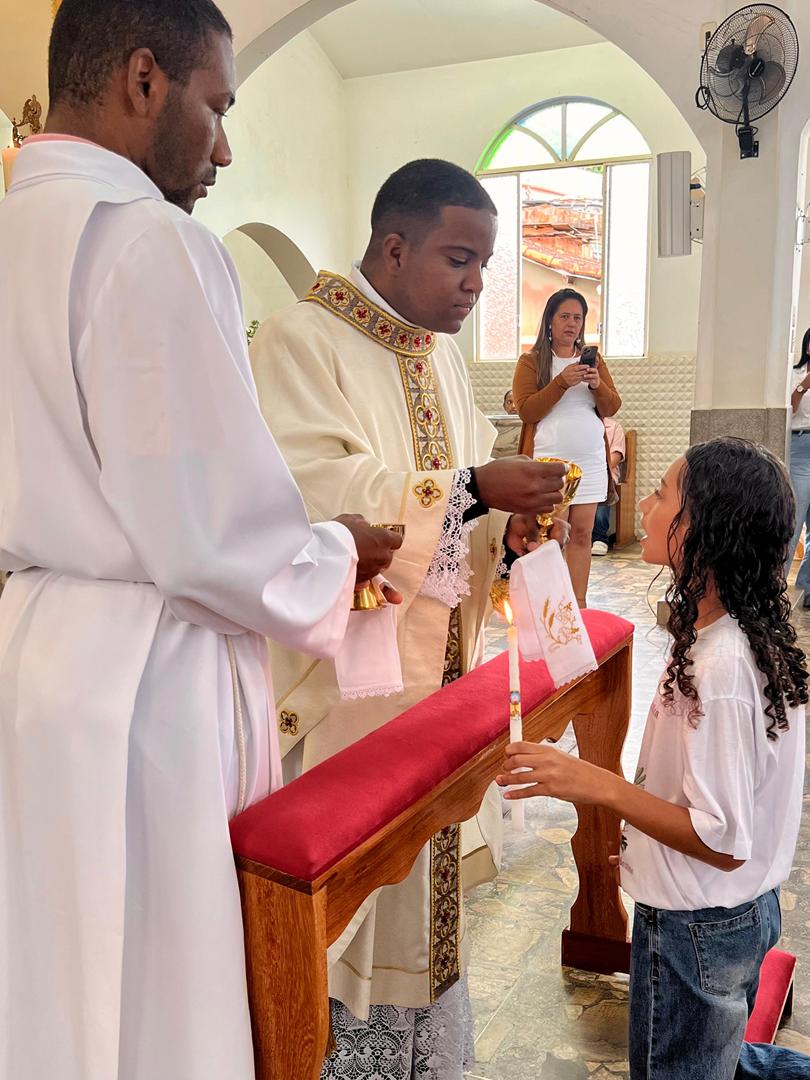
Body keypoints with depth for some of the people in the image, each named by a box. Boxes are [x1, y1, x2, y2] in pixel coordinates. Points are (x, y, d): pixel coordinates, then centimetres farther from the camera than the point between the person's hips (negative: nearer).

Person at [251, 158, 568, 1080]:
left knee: (426, 860, 17)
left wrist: (506, 529, -6)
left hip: (437, 658, 8)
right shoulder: (302, 340, -12)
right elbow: (311, 488, -24)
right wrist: (471, 488, -26)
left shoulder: (440, 352, 12)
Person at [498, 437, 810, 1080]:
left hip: (697, 929, -9)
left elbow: (723, 843, -26)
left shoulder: (718, 667, -32)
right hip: (748, 907, 9)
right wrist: (649, 840, 12)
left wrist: (599, 785, -26)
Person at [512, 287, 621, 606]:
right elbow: (526, 411, -9)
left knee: (582, 533, 2)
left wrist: (598, 385, -11)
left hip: (590, 461, 4)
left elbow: (612, 407, 9)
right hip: (548, 460, -4)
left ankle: (579, 605, 6)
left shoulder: (593, 359, 15)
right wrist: (562, 382, -19)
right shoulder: (531, 361, 2)